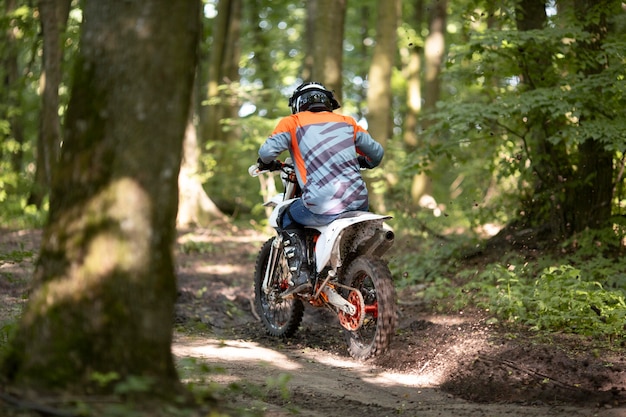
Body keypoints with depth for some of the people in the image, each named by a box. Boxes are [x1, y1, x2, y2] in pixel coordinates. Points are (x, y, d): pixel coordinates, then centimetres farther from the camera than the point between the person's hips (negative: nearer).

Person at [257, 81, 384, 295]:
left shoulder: (293, 122, 9)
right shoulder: (347, 122, 19)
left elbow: (267, 151, -3)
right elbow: (377, 153, 21)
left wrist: (265, 163, 21)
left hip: (322, 206, -4)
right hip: (359, 202, 4)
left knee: (287, 219, 25)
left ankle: (300, 275, 9)